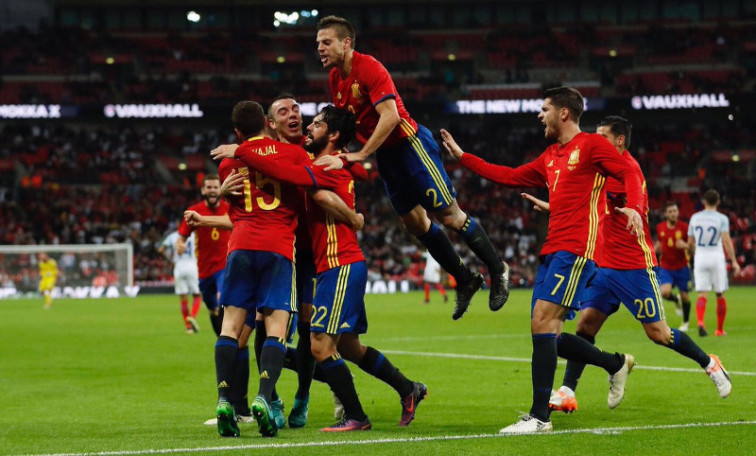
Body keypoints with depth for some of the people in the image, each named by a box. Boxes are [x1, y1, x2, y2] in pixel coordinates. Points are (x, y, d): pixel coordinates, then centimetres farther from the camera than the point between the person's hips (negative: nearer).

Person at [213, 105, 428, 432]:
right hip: (342, 267, 10)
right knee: (348, 347, 17)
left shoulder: (331, 167, -14)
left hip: (341, 267, -10)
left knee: (321, 346, -10)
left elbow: (287, 174, -28)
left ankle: (355, 417, -2)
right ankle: (408, 390, 26)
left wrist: (240, 153, -23)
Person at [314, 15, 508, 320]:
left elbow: (390, 116, -28)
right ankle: (465, 280, 24)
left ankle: (497, 271, 10)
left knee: (450, 216, -5)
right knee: (415, 224, 11)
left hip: (409, 143, -9)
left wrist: (359, 156, -29)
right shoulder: (334, 77, 5)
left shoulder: (369, 67, -20)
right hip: (385, 155, 9)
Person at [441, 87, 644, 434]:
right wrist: (461, 156, 29)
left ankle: (539, 416, -18)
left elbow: (629, 173, -11)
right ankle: (615, 364, 27)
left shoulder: (592, 145, -2)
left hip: (576, 249, -9)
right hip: (552, 250, 9)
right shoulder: (550, 157, 23)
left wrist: (633, 207, -30)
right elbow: (510, 177, 29)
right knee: (548, 333, 7)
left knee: (542, 321, -18)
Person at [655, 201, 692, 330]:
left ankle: (686, 322, 29)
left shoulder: (684, 227, -9)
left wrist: (685, 245, -26)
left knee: (684, 296, 3)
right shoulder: (660, 228, 0)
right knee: (665, 293, -20)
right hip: (666, 267, 1)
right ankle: (676, 300, 18)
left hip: (682, 267, -1)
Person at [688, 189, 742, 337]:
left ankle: (700, 322, -29)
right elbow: (726, 241, -15)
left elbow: (690, 243, 10)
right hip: (716, 258, -2)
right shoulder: (722, 218, -4)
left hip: (700, 258, 2)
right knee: (720, 295, 12)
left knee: (702, 295, -3)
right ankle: (720, 329, 17)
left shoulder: (695, 218, 5)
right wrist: (734, 262, -14)